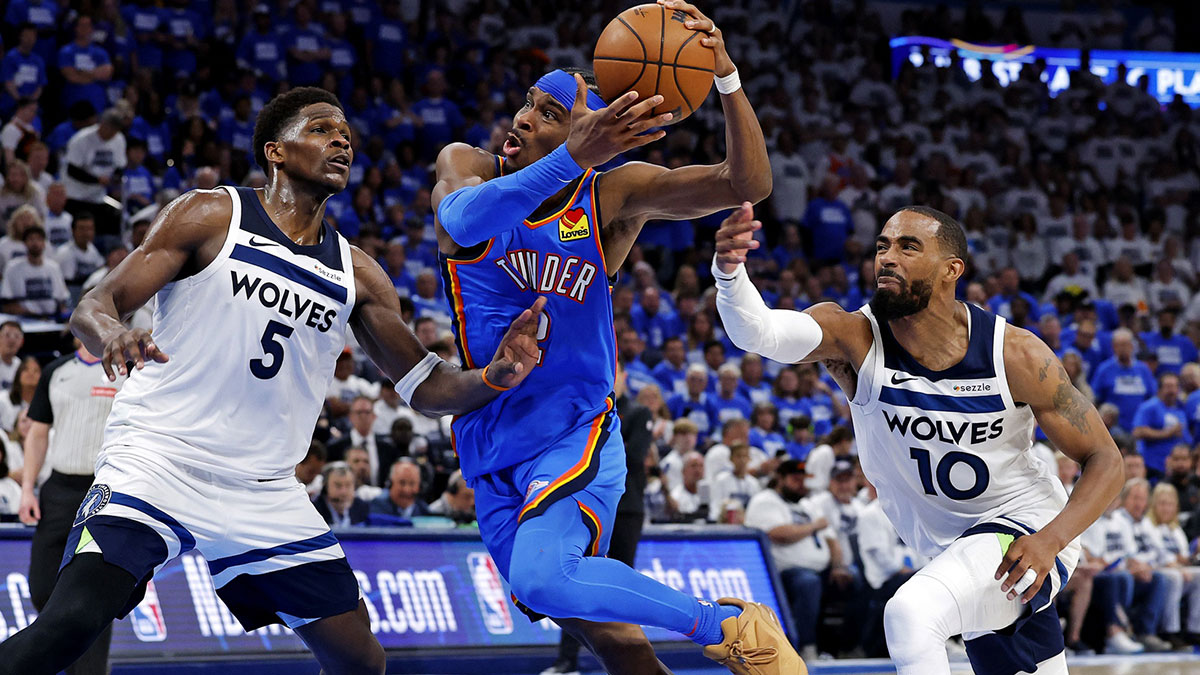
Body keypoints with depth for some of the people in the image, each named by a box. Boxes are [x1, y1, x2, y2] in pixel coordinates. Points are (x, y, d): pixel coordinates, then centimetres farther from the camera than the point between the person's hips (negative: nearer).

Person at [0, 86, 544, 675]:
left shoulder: (357, 275, 12)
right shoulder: (211, 217, -1)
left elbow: (425, 388, 13)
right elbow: (92, 306, -5)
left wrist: (492, 378, -8)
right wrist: (111, 334, -30)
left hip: (265, 493, 5)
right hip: (158, 462, -5)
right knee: (70, 622, -27)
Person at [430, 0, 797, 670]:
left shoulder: (614, 194, -7)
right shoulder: (467, 166, -4)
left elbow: (748, 184, -18)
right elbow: (465, 220, -30)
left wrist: (726, 76, -35)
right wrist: (573, 157, -45)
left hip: (575, 436, -4)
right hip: (492, 449, 4)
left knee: (541, 579, -30)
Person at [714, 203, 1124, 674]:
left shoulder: (1015, 355, -19)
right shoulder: (855, 339, -16)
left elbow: (1104, 460, -11)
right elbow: (758, 332, -37)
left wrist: (1051, 539, -29)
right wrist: (728, 269, -59)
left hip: (1024, 533, -5)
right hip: (957, 548, 5)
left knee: (911, 614, -32)